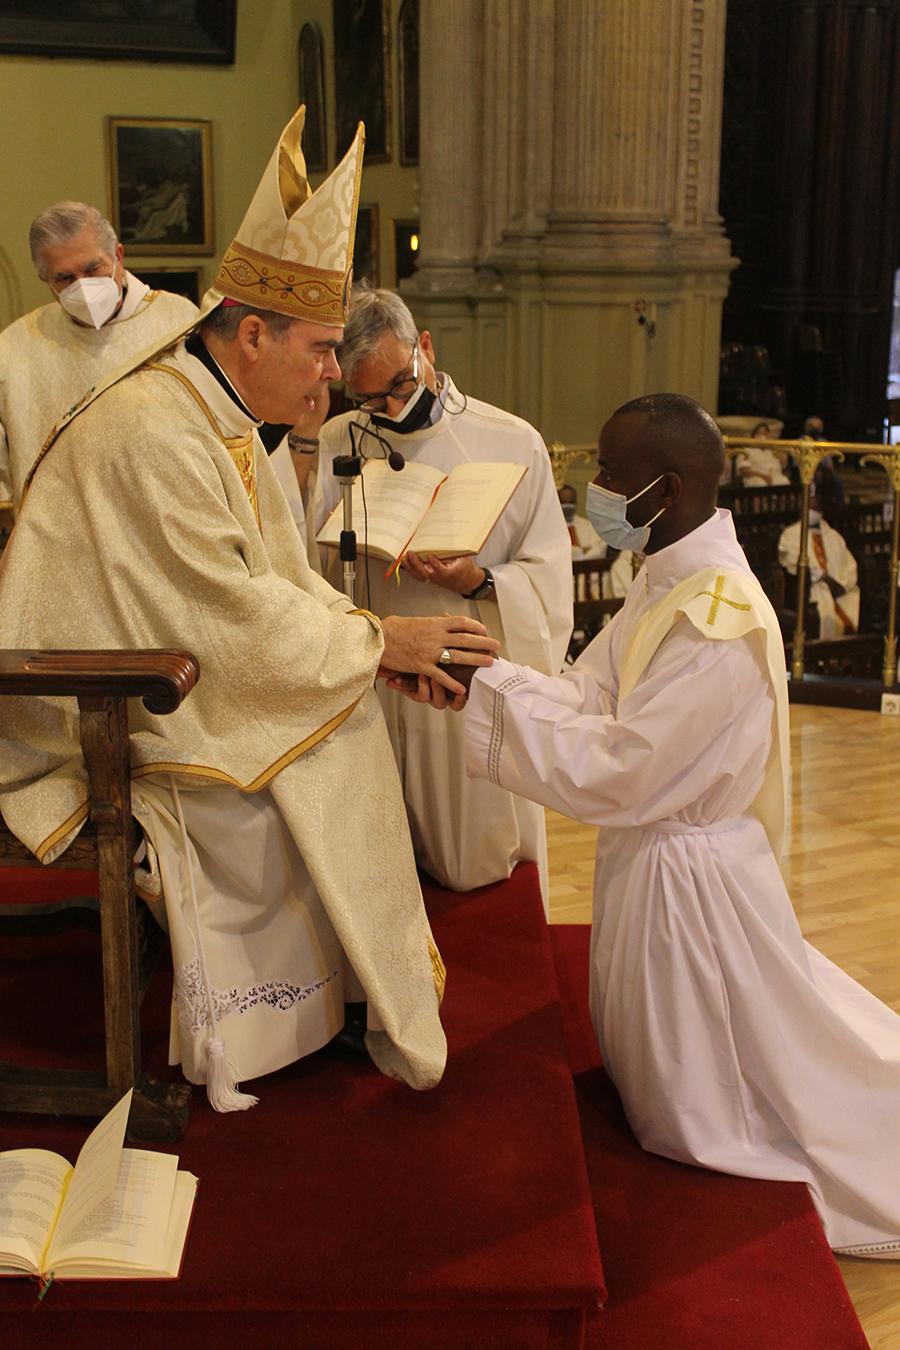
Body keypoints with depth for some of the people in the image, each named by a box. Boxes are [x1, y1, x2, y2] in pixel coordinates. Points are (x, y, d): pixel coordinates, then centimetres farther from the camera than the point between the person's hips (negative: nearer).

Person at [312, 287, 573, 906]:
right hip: (370, 694, 2)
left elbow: (548, 581, -4)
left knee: (482, 878, 6)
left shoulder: (512, 443, -1)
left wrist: (476, 582, -24)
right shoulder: (334, 446, 6)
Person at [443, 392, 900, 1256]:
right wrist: (475, 678, -14)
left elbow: (612, 772, -29)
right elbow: (587, 695, -1)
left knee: (694, 1119, 12)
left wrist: (485, 693, -25)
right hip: (648, 851, 9)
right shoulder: (669, 579, 1)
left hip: (686, 876, -9)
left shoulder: (721, 622, -30)